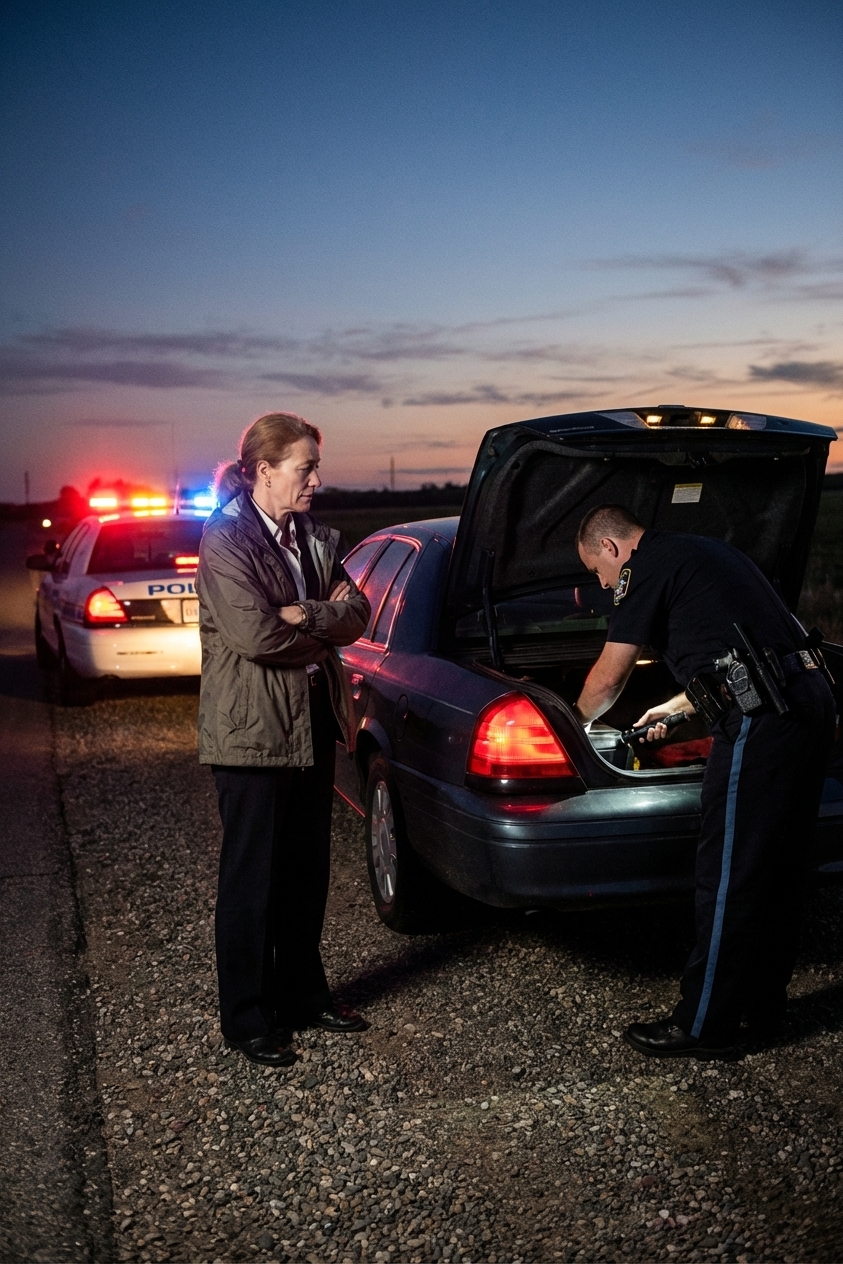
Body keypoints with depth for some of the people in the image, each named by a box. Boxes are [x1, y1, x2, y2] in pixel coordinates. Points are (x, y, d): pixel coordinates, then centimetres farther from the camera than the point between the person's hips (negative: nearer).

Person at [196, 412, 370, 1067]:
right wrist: (326, 630, -8)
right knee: (252, 877, 4)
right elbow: (255, 634, -23)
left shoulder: (314, 538, 10)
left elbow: (356, 613, 3)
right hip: (253, 733, -7)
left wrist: (305, 615, -16)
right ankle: (247, 1018, 17)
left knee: (308, 869, 15)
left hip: (313, 724, 7)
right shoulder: (226, 539, -13)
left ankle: (302, 991, 31)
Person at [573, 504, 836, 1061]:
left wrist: (574, 722, 21)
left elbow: (608, 680, 2)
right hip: (812, 699, 10)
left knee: (727, 877, 0)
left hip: (760, 720, -10)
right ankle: (765, 1006, 30)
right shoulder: (708, 551, 26)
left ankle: (705, 1027, 10)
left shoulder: (645, 566, -1)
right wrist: (671, 708, 41)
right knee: (779, 872, 17)